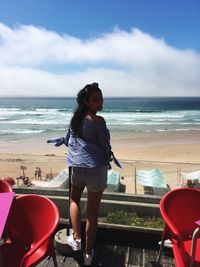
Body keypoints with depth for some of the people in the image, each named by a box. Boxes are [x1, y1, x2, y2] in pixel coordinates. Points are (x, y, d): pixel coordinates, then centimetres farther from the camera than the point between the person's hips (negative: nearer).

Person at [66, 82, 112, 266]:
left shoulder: (76, 117, 3)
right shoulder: (98, 120, -16)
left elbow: (68, 140, 13)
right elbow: (106, 146, -10)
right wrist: (108, 157, 12)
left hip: (77, 166, 5)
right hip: (96, 168, -5)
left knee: (74, 199, 30)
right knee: (92, 211, 9)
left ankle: (76, 238, 26)